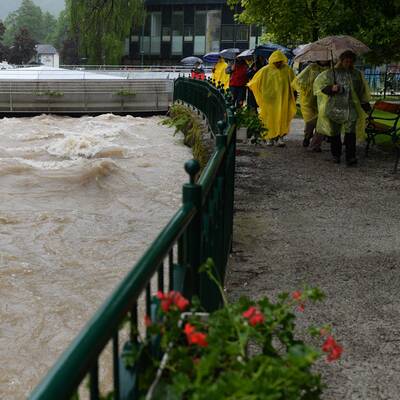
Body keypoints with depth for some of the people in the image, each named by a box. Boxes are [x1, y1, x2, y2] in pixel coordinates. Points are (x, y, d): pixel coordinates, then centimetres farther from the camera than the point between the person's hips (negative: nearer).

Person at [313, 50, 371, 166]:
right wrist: (331, 88, -14)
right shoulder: (331, 73, 6)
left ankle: (350, 157, -18)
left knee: (351, 131, -14)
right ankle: (336, 155, 21)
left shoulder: (357, 74, 14)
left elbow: (363, 91, 21)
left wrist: (365, 104, 16)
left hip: (351, 107, 0)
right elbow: (318, 84, 1)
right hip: (334, 107, 0)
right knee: (335, 132, 6)